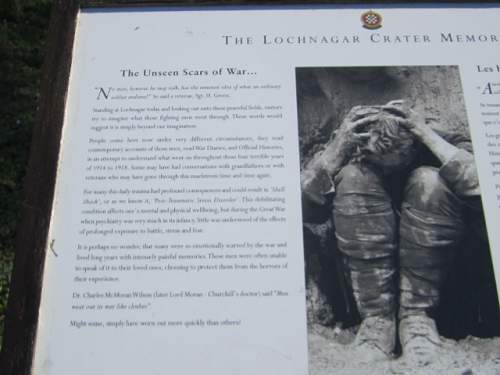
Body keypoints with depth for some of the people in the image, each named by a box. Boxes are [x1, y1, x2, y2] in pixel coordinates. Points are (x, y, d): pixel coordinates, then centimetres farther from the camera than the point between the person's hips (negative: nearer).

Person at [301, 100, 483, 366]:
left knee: (430, 180, -25)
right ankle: (376, 317, -21)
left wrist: (428, 134, -32)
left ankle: (417, 315, -18)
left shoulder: (433, 143, -13)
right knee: (353, 178, -24)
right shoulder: (349, 151, -10)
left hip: (433, 270, 0)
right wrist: (336, 149, -32)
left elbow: (482, 190, -34)